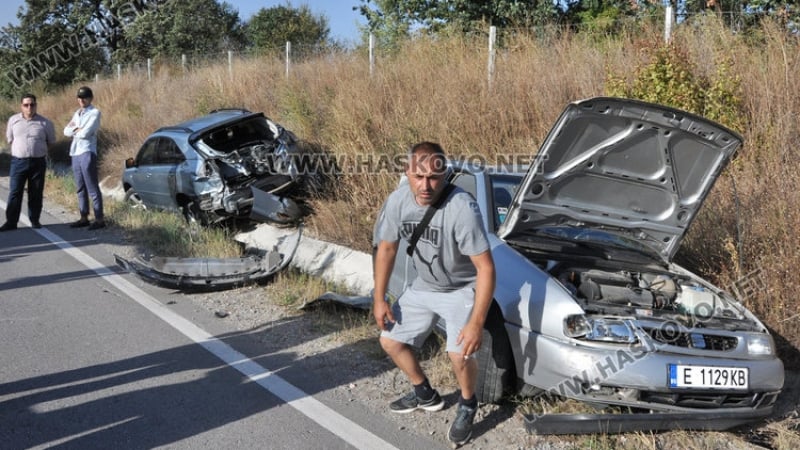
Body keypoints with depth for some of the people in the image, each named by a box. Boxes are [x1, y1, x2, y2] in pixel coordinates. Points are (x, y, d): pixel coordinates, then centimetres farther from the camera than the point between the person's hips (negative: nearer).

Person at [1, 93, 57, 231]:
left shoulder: (45, 122, -1)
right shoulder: (13, 120, 4)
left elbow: (51, 142, 10)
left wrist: (38, 149, 8)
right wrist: (21, 149, 10)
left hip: (38, 162, -1)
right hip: (18, 162, 1)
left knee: (36, 194, 6)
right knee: (14, 193, -1)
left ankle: (35, 220, 17)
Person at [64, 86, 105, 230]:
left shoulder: (95, 113, -4)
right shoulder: (77, 113, 19)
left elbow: (86, 133, -15)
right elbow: (66, 131, 11)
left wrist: (73, 131, 2)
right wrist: (76, 129, -8)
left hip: (87, 153, -8)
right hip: (75, 153, 8)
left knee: (92, 188, -7)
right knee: (80, 188, 10)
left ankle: (99, 219, -4)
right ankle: (84, 218, 15)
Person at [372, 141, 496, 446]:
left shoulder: (461, 208, -34)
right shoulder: (398, 200, -15)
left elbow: (486, 267, -31)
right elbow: (386, 248, 1)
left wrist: (476, 323, -34)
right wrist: (379, 299, 1)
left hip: (462, 289, -6)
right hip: (423, 287, 6)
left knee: (460, 354, -23)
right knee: (390, 341, 10)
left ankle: (467, 407, 11)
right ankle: (426, 396, 35)